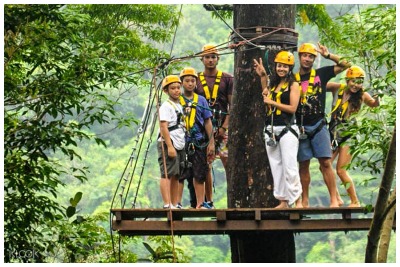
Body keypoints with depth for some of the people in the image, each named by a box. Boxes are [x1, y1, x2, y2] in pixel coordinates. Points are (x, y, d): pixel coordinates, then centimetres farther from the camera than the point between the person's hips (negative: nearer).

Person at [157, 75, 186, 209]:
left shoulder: (180, 106, 19)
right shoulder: (166, 106, -7)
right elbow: (163, 127, -16)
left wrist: (184, 145, 21)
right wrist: (170, 146, -22)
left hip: (180, 145, 9)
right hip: (168, 144, -8)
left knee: (176, 176, 9)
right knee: (167, 174, -12)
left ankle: (174, 205, 12)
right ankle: (167, 205, -18)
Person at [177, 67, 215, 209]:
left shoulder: (201, 100, 10)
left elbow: (208, 123, 12)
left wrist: (211, 143, 6)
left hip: (199, 142, 2)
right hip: (181, 142, -2)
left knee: (200, 175, 6)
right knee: (180, 174, -3)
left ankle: (200, 203, 12)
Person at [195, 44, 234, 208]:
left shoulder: (227, 79, 6)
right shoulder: (197, 80, 10)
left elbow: (232, 105, 2)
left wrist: (224, 127, -8)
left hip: (223, 126, -2)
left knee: (228, 162, -10)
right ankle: (209, 202, 8)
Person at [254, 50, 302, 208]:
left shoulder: (293, 85, -2)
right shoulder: (273, 84, 16)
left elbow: (292, 108, -10)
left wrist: (272, 102, -10)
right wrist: (263, 77, 20)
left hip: (287, 129, -6)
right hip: (271, 130, 7)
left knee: (289, 166, -10)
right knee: (276, 167, 5)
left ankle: (294, 199, -4)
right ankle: (283, 201, 9)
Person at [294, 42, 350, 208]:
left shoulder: (321, 74, 5)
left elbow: (345, 64, 6)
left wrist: (328, 55, -4)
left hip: (318, 126, -1)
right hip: (300, 127, 2)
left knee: (325, 163, -7)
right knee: (303, 165, 6)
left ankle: (334, 199, -7)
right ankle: (304, 200, 12)